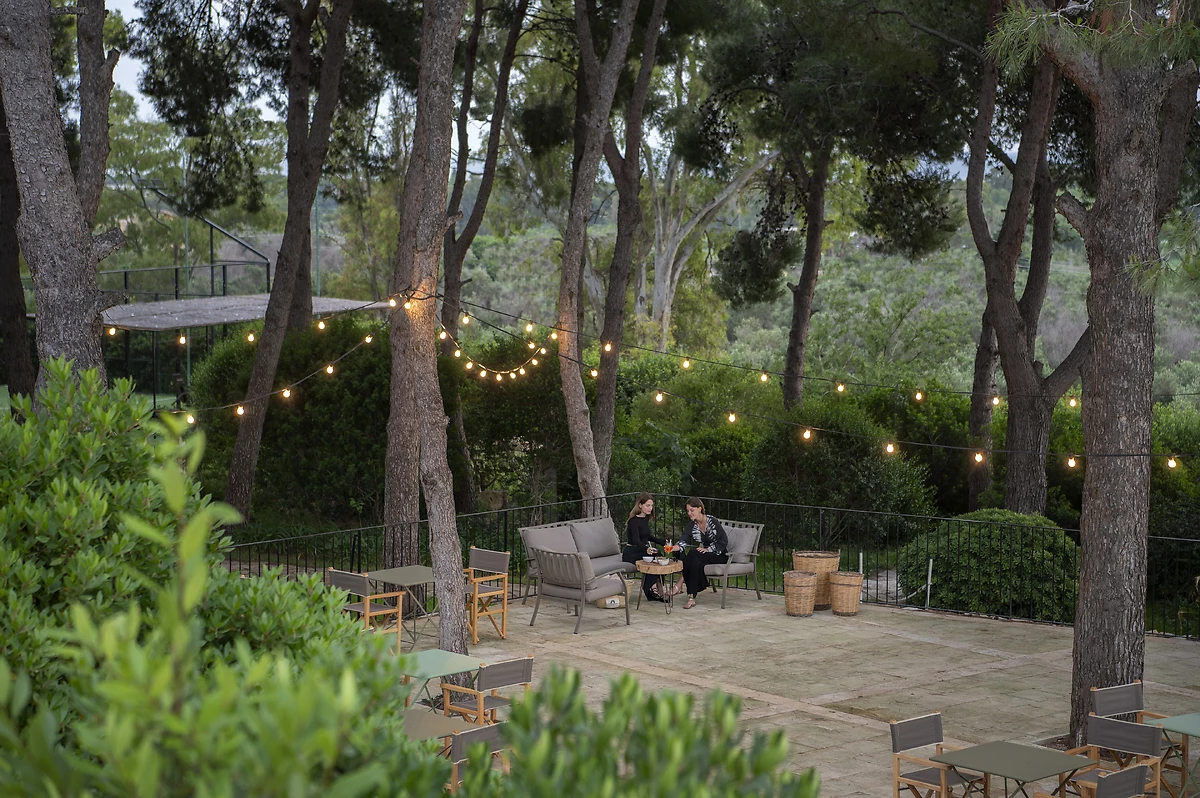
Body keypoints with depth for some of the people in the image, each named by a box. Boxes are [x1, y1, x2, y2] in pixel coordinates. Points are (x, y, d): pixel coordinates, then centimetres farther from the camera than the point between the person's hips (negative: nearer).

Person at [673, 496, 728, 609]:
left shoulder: (712, 521, -12)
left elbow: (724, 541, -13)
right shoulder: (691, 525, 2)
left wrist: (708, 549, -21)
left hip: (721, 554, -5)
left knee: (693, 554, -29)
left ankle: (681, 584, -26)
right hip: (707, 556, 5)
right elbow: (683, 540, -14)